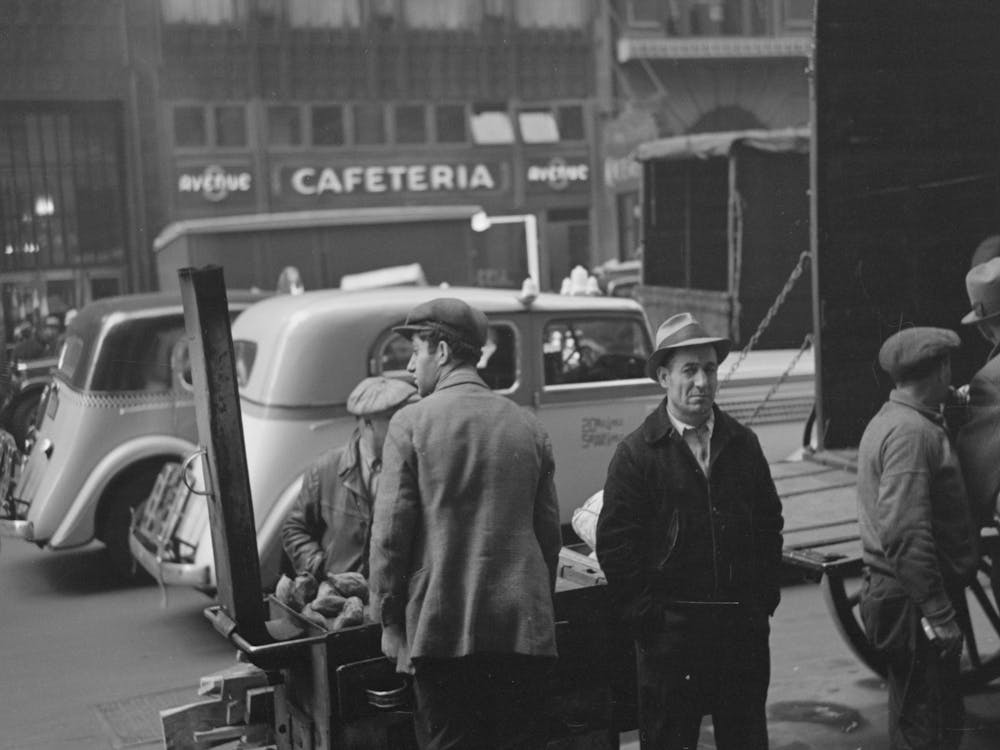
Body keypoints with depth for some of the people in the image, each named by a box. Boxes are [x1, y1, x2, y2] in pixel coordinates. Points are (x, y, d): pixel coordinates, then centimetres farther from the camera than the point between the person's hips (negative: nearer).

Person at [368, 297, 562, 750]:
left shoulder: (412, 423, -6)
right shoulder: (528, 425, 7)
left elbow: (390, 530, -8)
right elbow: (548, 528, 10)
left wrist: (388, 619, 0)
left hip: (442, 624, -3)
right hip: (523, 626, 4)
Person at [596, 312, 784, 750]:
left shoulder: (743, 444, 8)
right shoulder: (637, 453, -6)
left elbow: (770, 522, 13)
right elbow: (614, 545, -8)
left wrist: (765, 598, 6)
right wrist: (646, 615, -10)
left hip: (744, 626, 4)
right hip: (670, 628, -4)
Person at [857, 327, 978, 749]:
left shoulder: (887, 421, 15)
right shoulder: (912, 432, -18)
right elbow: (905, 532, -25)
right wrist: (938, 613, -24)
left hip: (887, 589, 10)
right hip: (913, 602, -10)